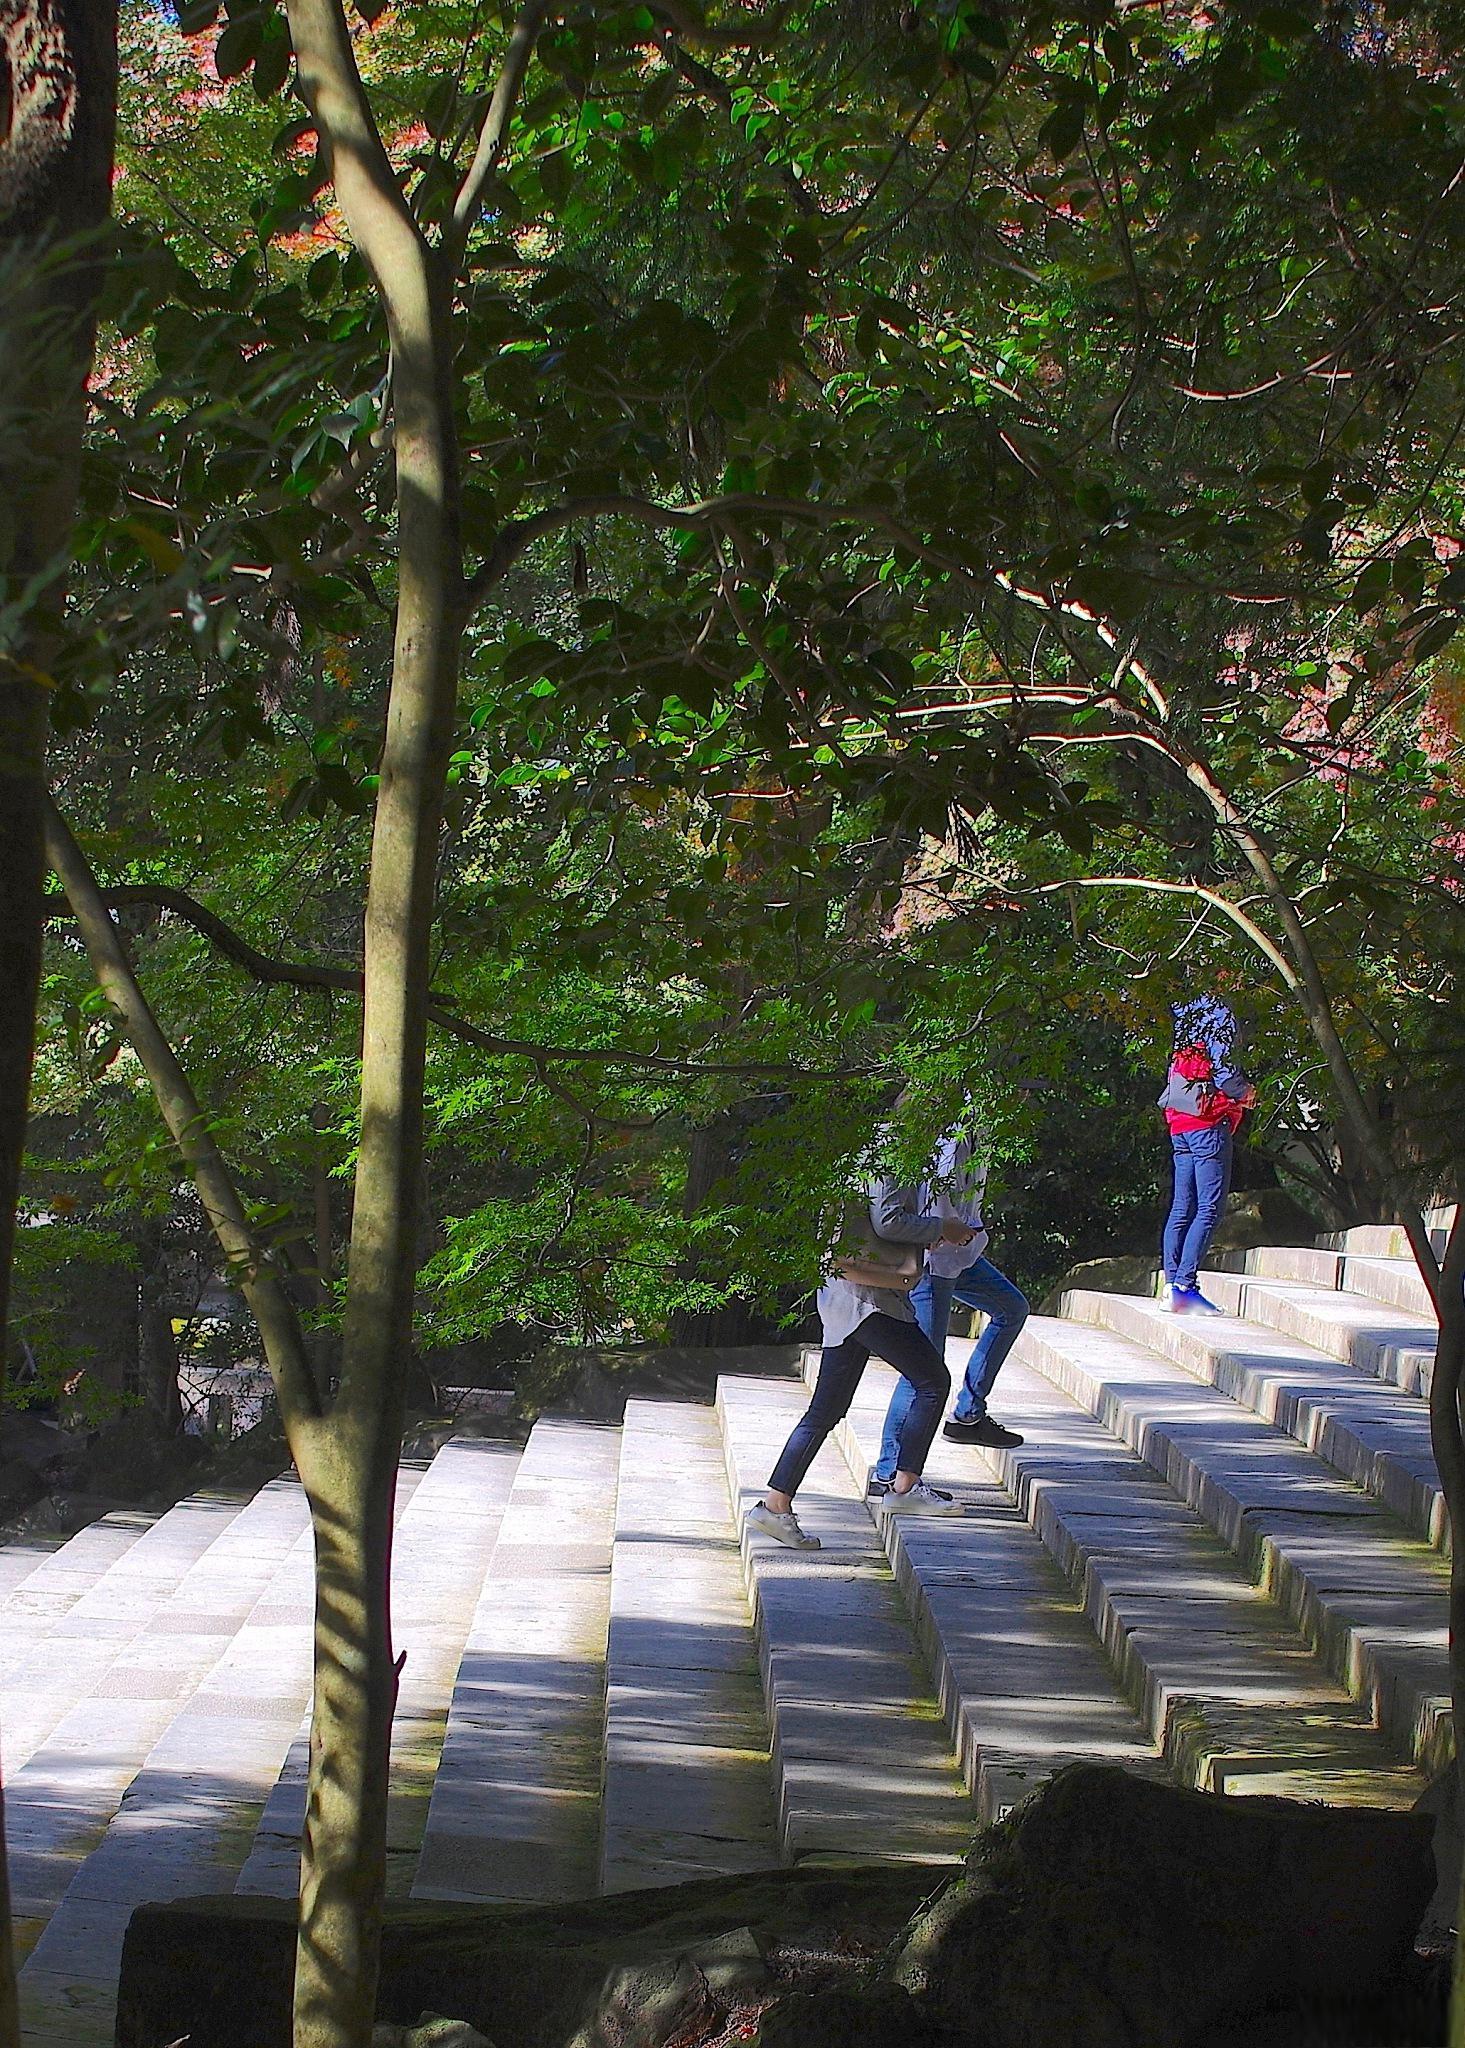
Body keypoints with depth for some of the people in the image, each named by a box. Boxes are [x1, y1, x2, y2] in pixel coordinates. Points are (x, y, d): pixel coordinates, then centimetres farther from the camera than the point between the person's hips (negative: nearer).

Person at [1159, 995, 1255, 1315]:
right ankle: (1184, 1286, -15)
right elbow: (1223, 1069, -18)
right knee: (1209, 1209, -8)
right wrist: (1245, 1092, 1)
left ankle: (1170, 1283, 7)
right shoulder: (1220, 1014, -8)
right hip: (1209, 1122, -8)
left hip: (1179, 1123, 8)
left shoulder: (1188, 1013, 16)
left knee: (1182, 1207, 9)